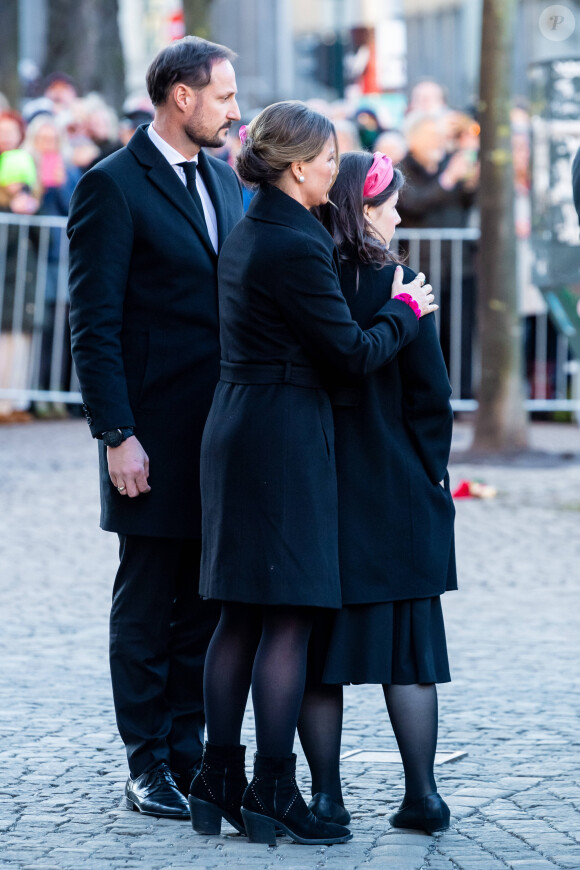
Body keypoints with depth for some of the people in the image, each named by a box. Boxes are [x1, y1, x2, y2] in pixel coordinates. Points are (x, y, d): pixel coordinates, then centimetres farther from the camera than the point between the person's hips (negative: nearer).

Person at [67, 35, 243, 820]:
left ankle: (189, 754, 17)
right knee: (146, 607, 3)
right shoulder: (113, 187, -9)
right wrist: (117, 435, -17)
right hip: (157, 438, -7)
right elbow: (93, 324, -12)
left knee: (205, 606, 9)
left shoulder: (222, 180, 14)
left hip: (221, 432, 7)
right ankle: (148, 766, 9)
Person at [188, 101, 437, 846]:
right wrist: (406, 309, 3)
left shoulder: (248, 234, 12)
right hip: (284, 437, -10)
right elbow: (354, 351, -13)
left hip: (238, 428, 10)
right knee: (288, 619, -4)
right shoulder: (295, 248, -17)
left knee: (240, 615, 13)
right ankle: (272, 793, -2)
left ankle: (219, 782, 16)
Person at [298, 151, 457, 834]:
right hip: (394, 493, -1)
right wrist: (430, 476, 6)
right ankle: (421, 795, 5)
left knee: (316, 648, 8)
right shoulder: (393, 285, -9)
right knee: (407, 647, 6)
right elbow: (431, 396, -7)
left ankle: (326, 795, 7)